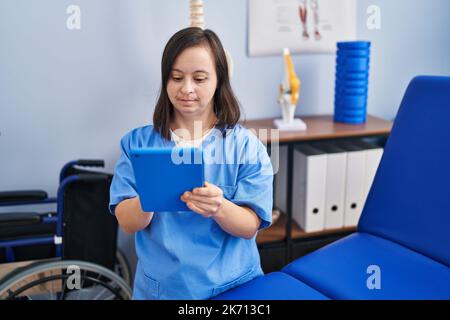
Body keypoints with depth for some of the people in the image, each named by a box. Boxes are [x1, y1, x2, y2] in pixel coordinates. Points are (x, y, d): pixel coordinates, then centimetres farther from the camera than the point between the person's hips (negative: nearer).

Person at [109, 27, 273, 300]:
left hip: (232, 285, 0)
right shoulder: (138, 142, -5)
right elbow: (128, 224, -9)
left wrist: (219, 208, -31)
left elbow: (250, 227, -11)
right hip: (159, 285, 1)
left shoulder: (245, 145, -9)